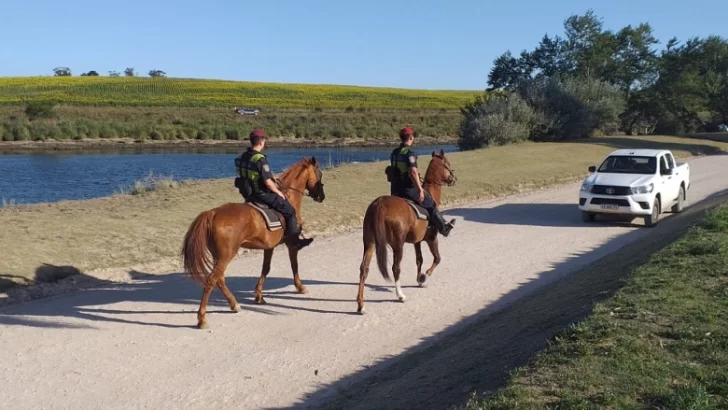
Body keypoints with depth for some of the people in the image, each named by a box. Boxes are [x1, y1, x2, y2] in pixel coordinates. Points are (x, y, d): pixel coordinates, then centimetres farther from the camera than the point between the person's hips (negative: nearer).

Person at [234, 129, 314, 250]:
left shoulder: (242, 157, 2)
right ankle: (294, 241, 8)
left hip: (247, 194, 9)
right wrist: (278, 192, -7)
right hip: (262, 194, -9)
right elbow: (268, 182, -25)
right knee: (290, 211, 4)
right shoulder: (260, 159, -24)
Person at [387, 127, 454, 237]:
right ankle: (444, 228, 18)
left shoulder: (394, 152, 9)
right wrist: (420, 190, -24)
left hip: (395, 189, 8)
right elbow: (413, 172, -27)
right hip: (408, 188, -8)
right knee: (431, 205, 8)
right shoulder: (410, 153, -17)